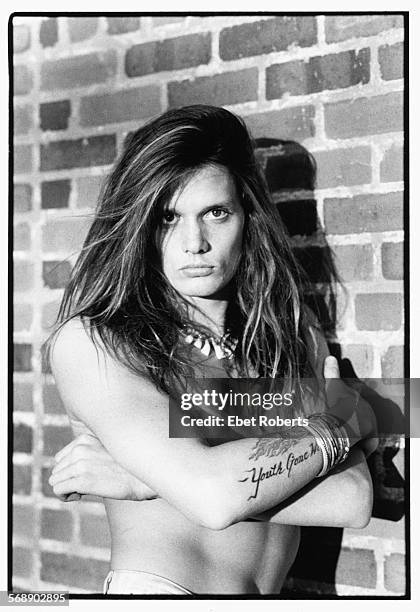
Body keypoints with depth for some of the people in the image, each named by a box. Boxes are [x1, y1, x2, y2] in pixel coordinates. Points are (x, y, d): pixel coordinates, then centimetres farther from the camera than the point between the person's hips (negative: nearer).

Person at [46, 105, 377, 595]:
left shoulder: (295, 336, 4)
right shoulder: (87, 343, -8)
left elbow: (352, 501, -9)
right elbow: (212, 498, -19)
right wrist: (340, 425, -5)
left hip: (267, 591, 4)